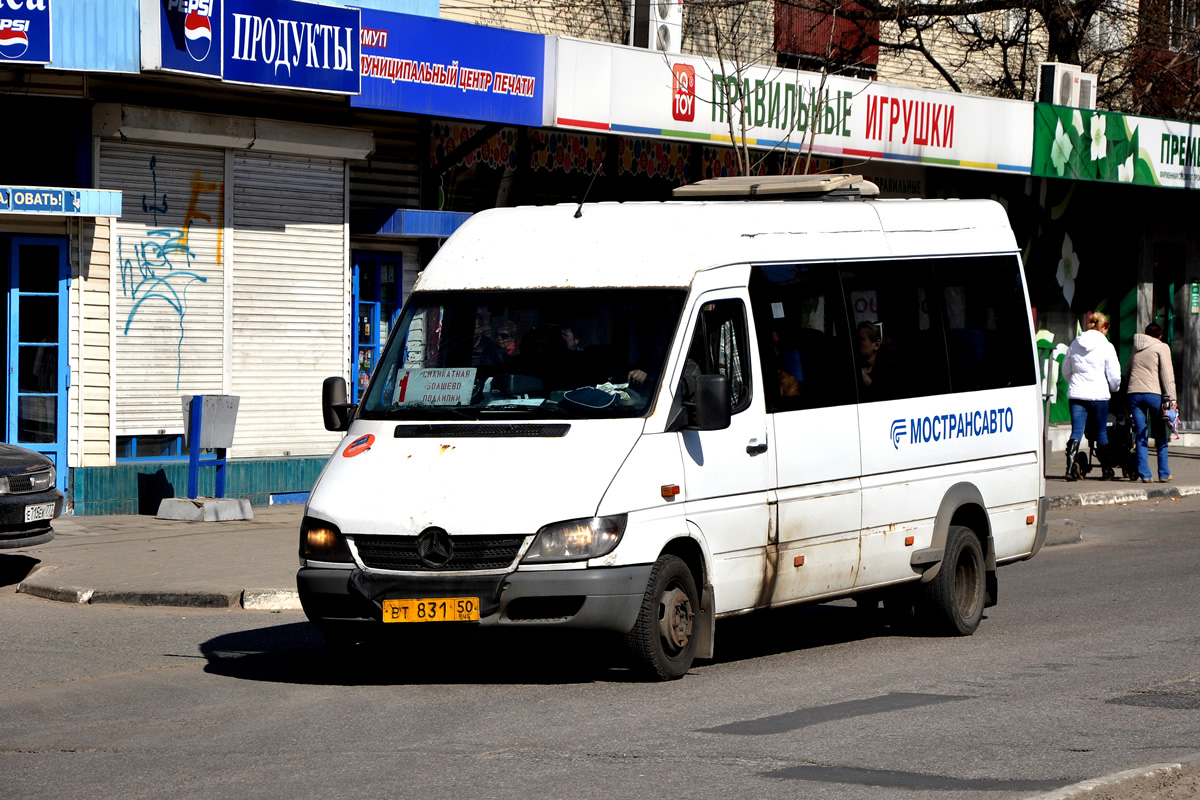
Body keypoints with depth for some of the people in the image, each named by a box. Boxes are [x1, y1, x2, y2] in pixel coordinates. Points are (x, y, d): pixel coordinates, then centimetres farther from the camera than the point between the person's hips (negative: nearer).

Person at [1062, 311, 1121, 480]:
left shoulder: (1075, 344, 7)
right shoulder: (1106, 347, -6)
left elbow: (1066, 370, 16)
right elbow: (1114, 375, -5)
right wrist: (1114, 388, 15)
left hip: (1076, 394, 3)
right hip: (1098, 394, -3)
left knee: (1076, 431, -1)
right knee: (1101, 432, 9)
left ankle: (1070, 467, -17)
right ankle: (1106, 469, 19)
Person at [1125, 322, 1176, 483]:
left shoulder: (1136, 349, 18)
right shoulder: (1161, 347, 2)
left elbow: (1127, 372, 19)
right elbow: (1167, 373, -6)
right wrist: (1171, 398, -8)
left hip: (1134, 393, 4)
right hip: (1154, 394, -4)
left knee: (1141, 437, 4)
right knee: (1161, 437, 6)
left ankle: (1144, 474, -2)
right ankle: (1164, 474, 6)